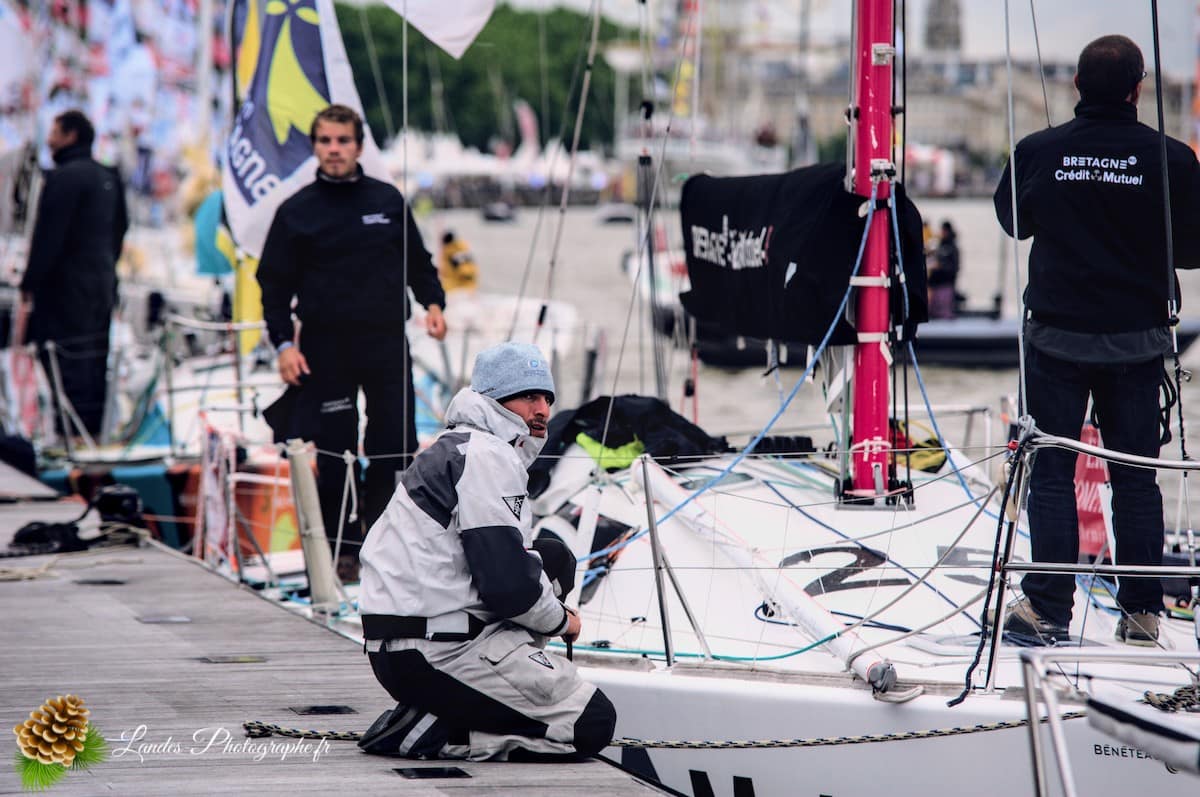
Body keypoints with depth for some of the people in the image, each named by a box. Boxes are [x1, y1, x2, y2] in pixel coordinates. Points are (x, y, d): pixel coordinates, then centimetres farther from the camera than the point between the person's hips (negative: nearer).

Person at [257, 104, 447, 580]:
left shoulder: (388, 201, 9)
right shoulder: (297, 212, 3)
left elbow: (417, 261, 19)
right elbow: (275, 284, 4)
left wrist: (432, 303, 2)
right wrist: (283, 343, -6)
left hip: (387, 343, 2)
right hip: (324, 348, -2)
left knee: (396, 447, -2)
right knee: (334, 453, -2)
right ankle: (343, 551, 5)